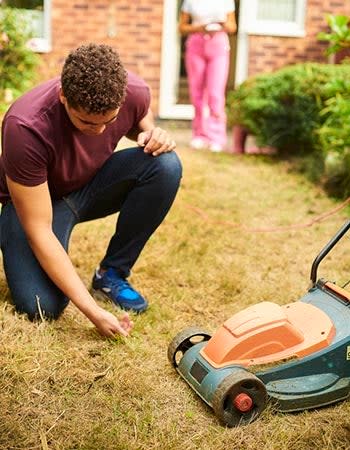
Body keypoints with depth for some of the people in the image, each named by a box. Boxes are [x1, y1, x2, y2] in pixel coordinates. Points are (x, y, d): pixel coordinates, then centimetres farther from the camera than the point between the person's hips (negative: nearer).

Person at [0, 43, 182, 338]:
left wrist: (153, 134, -20)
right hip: (36, 198, -4)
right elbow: (38, 231, -32)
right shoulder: (25, 127, -36)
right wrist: (91, 310, -35)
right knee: (42, 307, -27)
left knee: (165, 164, -25)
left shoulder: (135, 92, -23)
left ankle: (112, 273, -8)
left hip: (95, 184, 4)